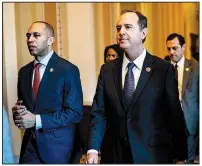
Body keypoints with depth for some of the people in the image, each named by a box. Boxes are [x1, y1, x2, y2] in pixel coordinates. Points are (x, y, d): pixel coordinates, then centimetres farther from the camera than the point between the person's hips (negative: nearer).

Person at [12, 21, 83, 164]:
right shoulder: (24, 71, 8)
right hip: (30, 143, 5)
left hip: (57, 145, -5)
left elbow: (75, 113, -15)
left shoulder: (68, 70, -11)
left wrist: (37, 120, -19)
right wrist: (18, 112, -7)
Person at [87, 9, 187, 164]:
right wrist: (93, 149, -8)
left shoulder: (164, 69, -6)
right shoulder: (107, 70, 3)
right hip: (114, 154, 2)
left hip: (152, 155, -2)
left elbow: (174, 115, -3)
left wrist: (180, 156, -1)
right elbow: (99, 113, 2)